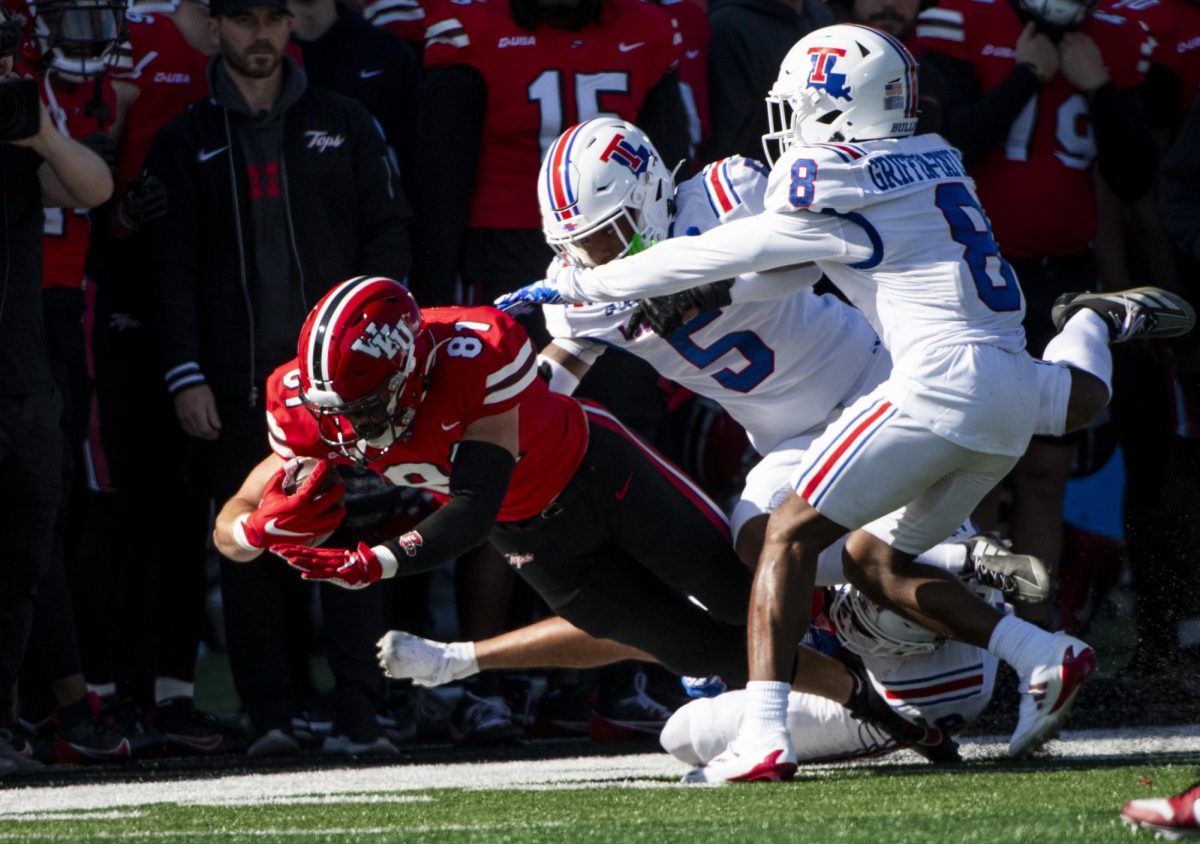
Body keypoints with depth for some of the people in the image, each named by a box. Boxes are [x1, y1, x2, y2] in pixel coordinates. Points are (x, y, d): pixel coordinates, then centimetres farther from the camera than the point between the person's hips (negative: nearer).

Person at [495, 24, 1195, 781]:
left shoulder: (835, 187, -4)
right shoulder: (934, 161, 18)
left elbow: (715, 257, 3)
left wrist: (576, 286, 11)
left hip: (946, 374, -8)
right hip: (1015, 396, 8)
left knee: (791, 532, -2)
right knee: (871, 555, 18)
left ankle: (764, 736, -14)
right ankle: (1044, 658, 5)